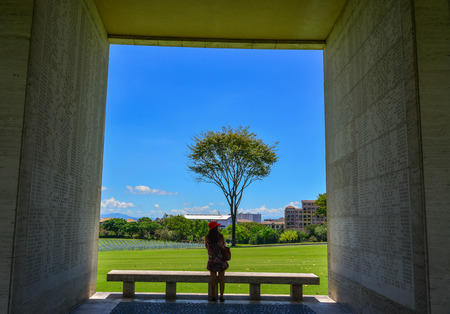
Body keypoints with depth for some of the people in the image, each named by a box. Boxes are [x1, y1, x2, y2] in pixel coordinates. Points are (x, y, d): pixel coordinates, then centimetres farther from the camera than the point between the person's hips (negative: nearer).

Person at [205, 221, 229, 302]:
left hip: (212, 260, 1)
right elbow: (223, 245, 3)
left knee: (213, 278, 10)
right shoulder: (220, 236, -12)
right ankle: (221, 296, 11)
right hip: (221, 260, -1)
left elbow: (207, 247, 8)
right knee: (221, 278, 8)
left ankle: (213, 296, 14)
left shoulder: (207, 237, -7)